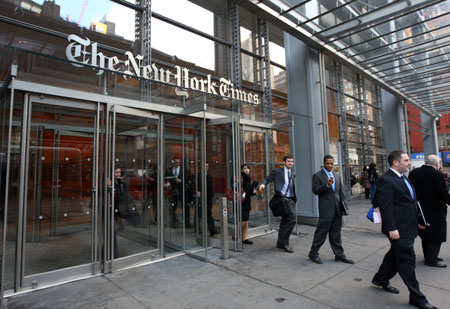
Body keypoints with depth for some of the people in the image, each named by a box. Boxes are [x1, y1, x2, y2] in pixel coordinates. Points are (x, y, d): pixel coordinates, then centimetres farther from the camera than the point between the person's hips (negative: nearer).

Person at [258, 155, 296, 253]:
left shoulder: (293, 175, 19)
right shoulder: (277, 171, 1)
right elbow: (267, 179, -7)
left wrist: (294, 200, 14)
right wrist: (262, 184, -28)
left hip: (290, 200, 7)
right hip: (282, 198, -7)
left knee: (285, 221, 13)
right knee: (292, 219, -17)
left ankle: (281, 243, 26)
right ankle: (284, 242, -5)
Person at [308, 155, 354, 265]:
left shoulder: (337, 176, 16)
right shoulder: (317, 175, -4)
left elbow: (340, 191, 18)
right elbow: (315, 190, -13)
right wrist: (327, 185, -25)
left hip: (337, 210, 6)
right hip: (326, 210, -6)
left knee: (336, 234, 15)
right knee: (321, 233, 1)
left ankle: (339, 255, 25)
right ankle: (313, 253, 15)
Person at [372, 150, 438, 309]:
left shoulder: (403, 178, 14)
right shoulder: (386, 180, -18)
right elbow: (385, 207, -22)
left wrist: (417, 219, 19)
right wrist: (392, 228, -23)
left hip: (408, 227, 10)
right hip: (398, 229, -10)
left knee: (396, 254, 21)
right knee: (407, 261, 1)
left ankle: (381, 279, 38)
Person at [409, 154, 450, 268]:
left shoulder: (413, 173, -2)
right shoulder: (438, 175, -19)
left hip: (420, 210, 6)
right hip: (435, 211, -6)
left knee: (425, 236, 19)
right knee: (436, 236, 7)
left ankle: (428, 256, 31)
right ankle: (431, 259, 12)